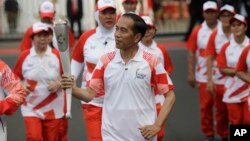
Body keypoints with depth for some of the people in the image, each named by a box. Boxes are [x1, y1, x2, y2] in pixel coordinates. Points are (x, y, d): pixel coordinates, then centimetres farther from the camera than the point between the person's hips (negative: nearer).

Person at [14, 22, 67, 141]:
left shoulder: (57, 55, -4)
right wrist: (21, 85, -11)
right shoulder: (24, 56, -2)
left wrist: (58, 84, -16)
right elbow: (15, 77, 9)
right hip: (31, 108, 0)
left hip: (54, 109, 1)